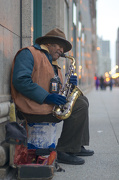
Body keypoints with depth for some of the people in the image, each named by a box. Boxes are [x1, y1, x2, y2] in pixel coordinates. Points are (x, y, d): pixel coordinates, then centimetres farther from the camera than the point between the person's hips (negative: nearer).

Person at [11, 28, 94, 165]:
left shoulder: (53, 64, 24)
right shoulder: (29, 53, -5)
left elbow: (56, 90, 23)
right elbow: (20, 80, -21)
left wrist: (69, 85, 1)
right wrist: (46, 97, -26)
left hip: (49, 103, 10)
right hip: (32, 107, -10)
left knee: (82, 100, 13)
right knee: (80, 106, -18)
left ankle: (78, 146, 10)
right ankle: (63, 152, -14)